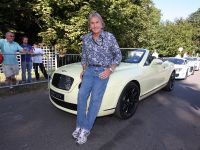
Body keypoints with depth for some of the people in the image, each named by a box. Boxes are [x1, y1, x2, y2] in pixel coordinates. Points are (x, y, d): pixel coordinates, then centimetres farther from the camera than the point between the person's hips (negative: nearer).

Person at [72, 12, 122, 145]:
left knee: (95, 99, -13)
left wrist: (110, 70, -10)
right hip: (90, 70, 4)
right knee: (82, 95, -9)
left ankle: (86, 129, -2)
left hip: (103, 71, -3)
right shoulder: (86, 38, 6)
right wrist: (84, 70, 7)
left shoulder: (109, 37, -5)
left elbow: (118, 55, 0)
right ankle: (79, 126, 4)